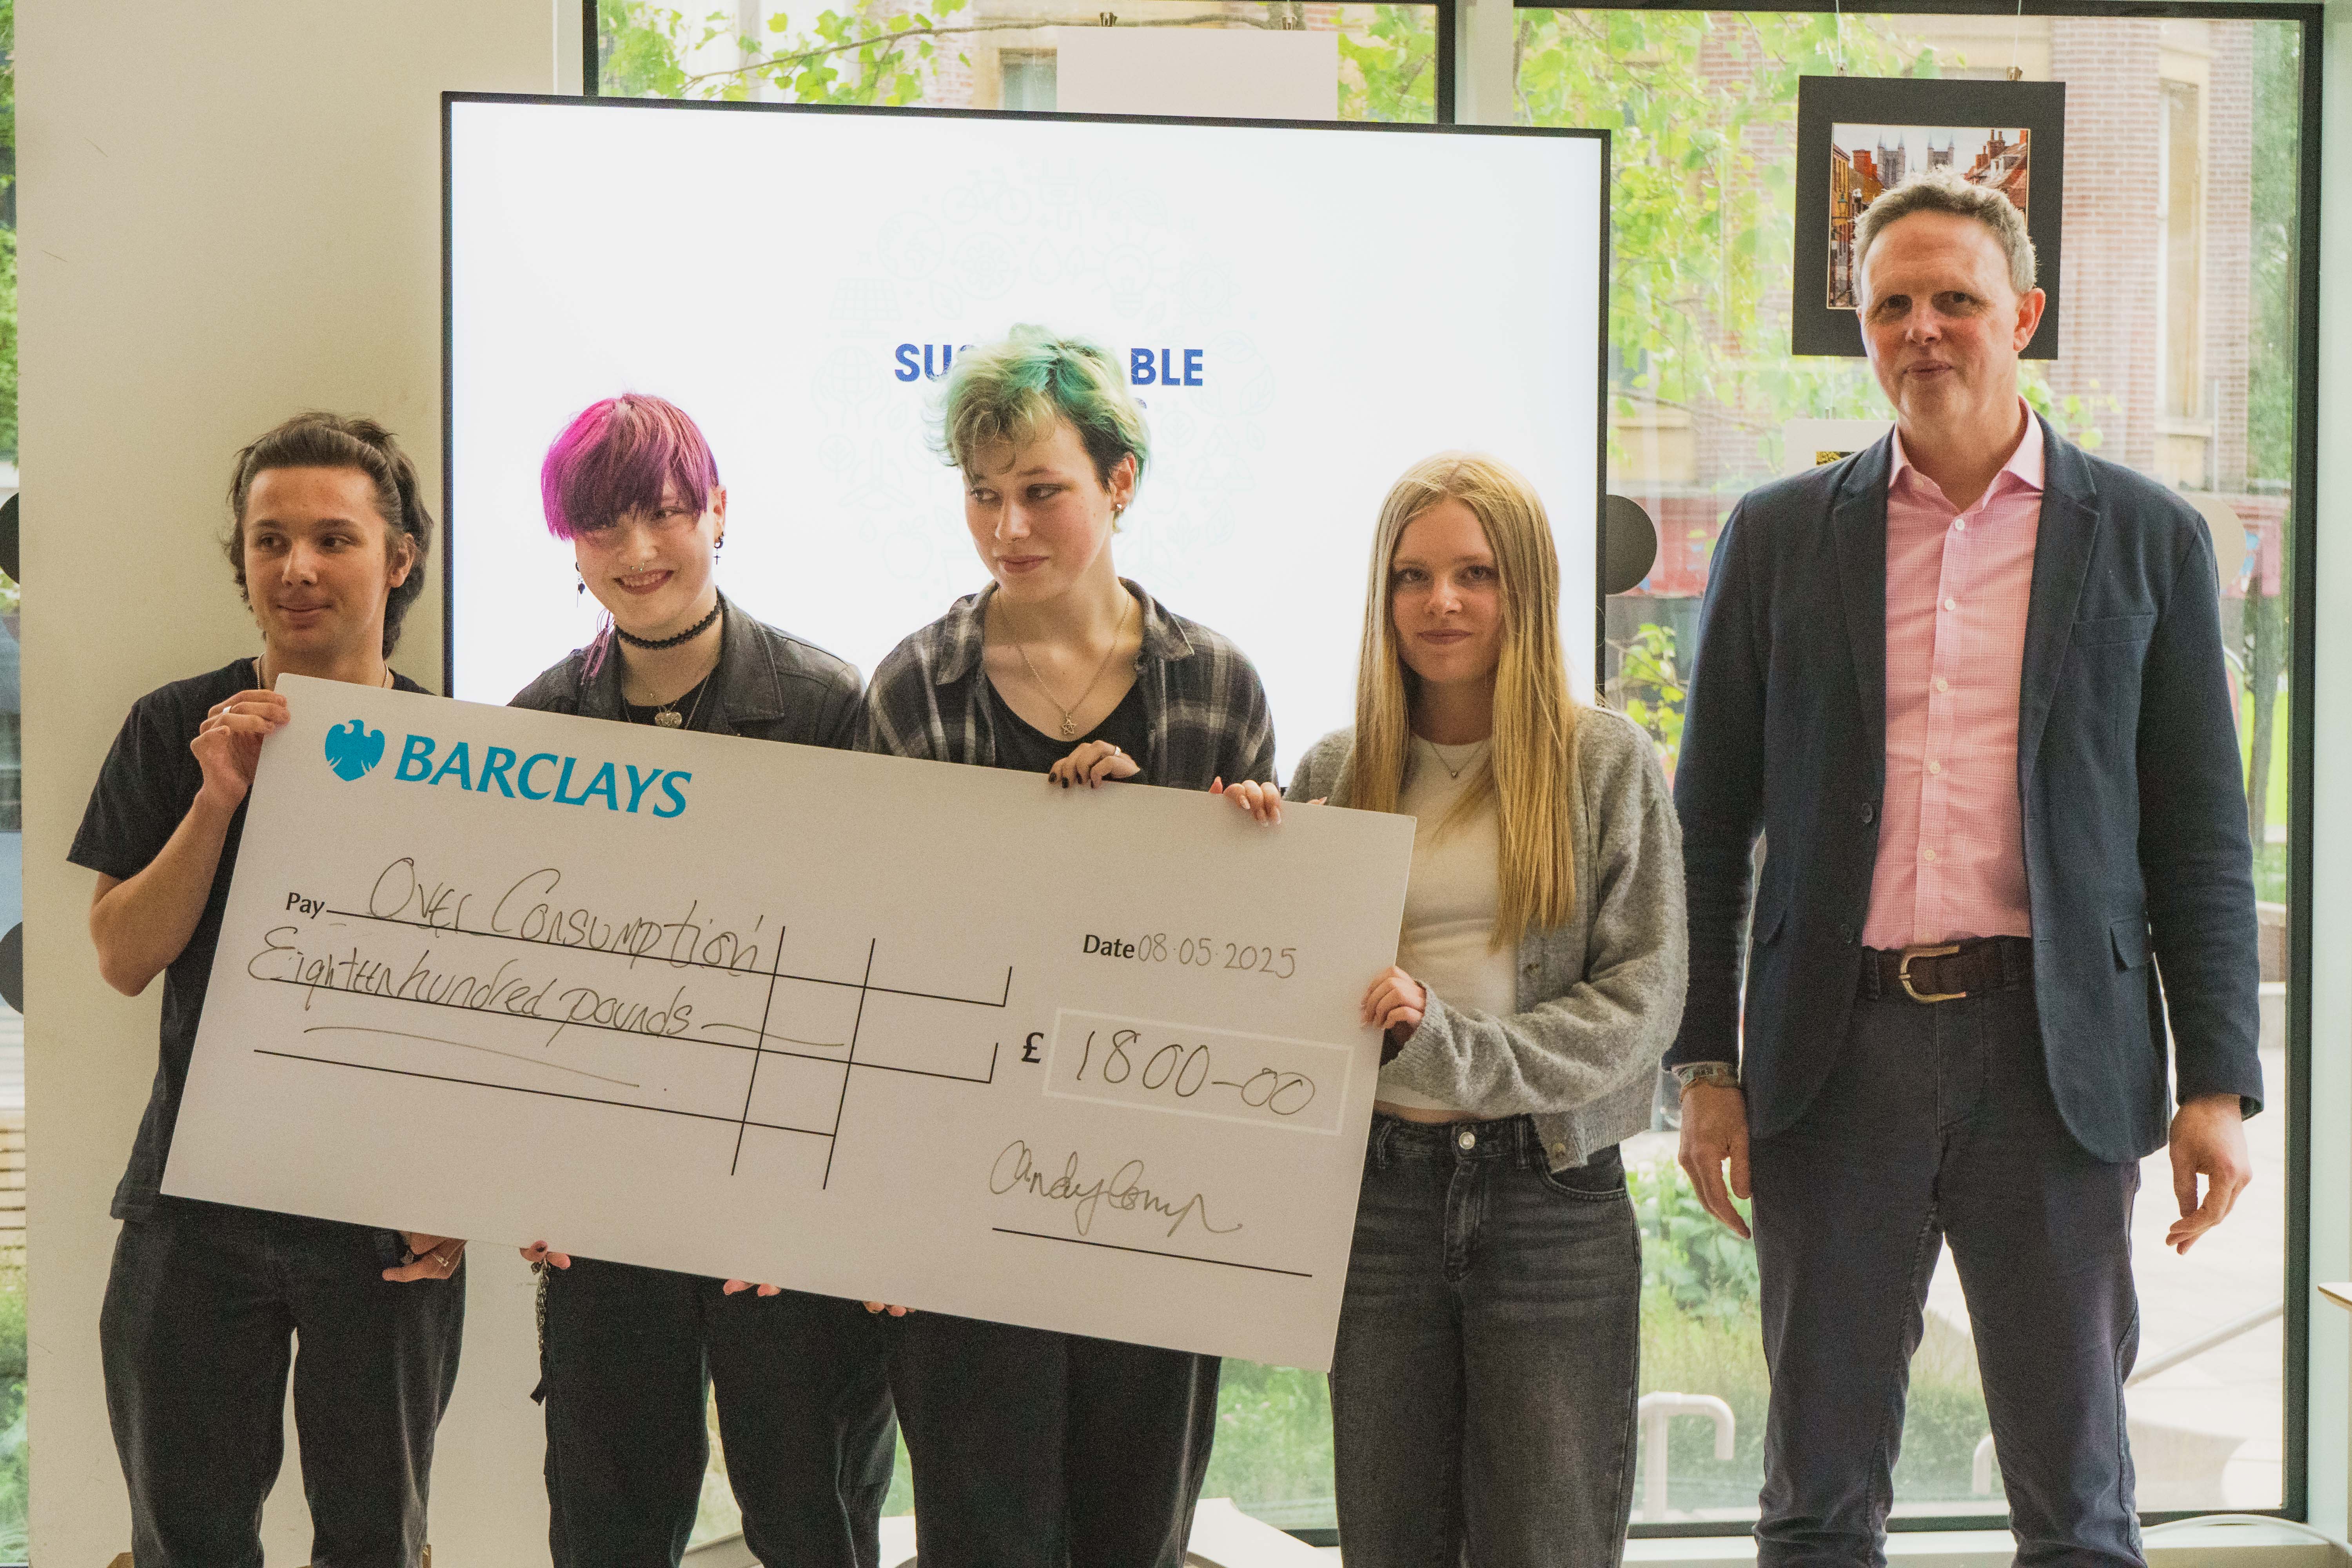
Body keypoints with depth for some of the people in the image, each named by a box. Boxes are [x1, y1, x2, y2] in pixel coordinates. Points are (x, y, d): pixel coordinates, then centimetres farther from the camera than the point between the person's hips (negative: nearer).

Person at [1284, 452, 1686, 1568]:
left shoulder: (1606, 764, 1)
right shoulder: (1335, 776, 8)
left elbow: (1644, 1001, -6)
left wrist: (1450, 1043, -17)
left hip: (1553, 1197, -2)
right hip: (1379, 1194, 2)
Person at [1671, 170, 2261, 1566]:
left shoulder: (2145, 537, 7)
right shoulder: (1781, 537, 10)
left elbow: (2201, 834, 5)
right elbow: (1712, 821, 11)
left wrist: (2217, 1085, -2)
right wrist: (1707, 1067, 4)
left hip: (2052, 1052, -1)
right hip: (1837, 1055, 1)